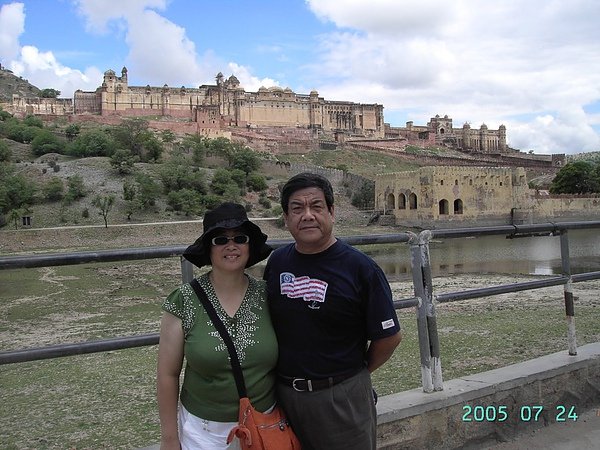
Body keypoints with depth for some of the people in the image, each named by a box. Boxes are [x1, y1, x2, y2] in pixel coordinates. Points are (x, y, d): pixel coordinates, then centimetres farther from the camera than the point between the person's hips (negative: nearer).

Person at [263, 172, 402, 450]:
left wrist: (355, 372, 3)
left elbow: (389, 336, -8)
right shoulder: (277, 262, 0)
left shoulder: (360, 268, -12)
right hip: (284, 394, 4)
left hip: (342, 398, -4)